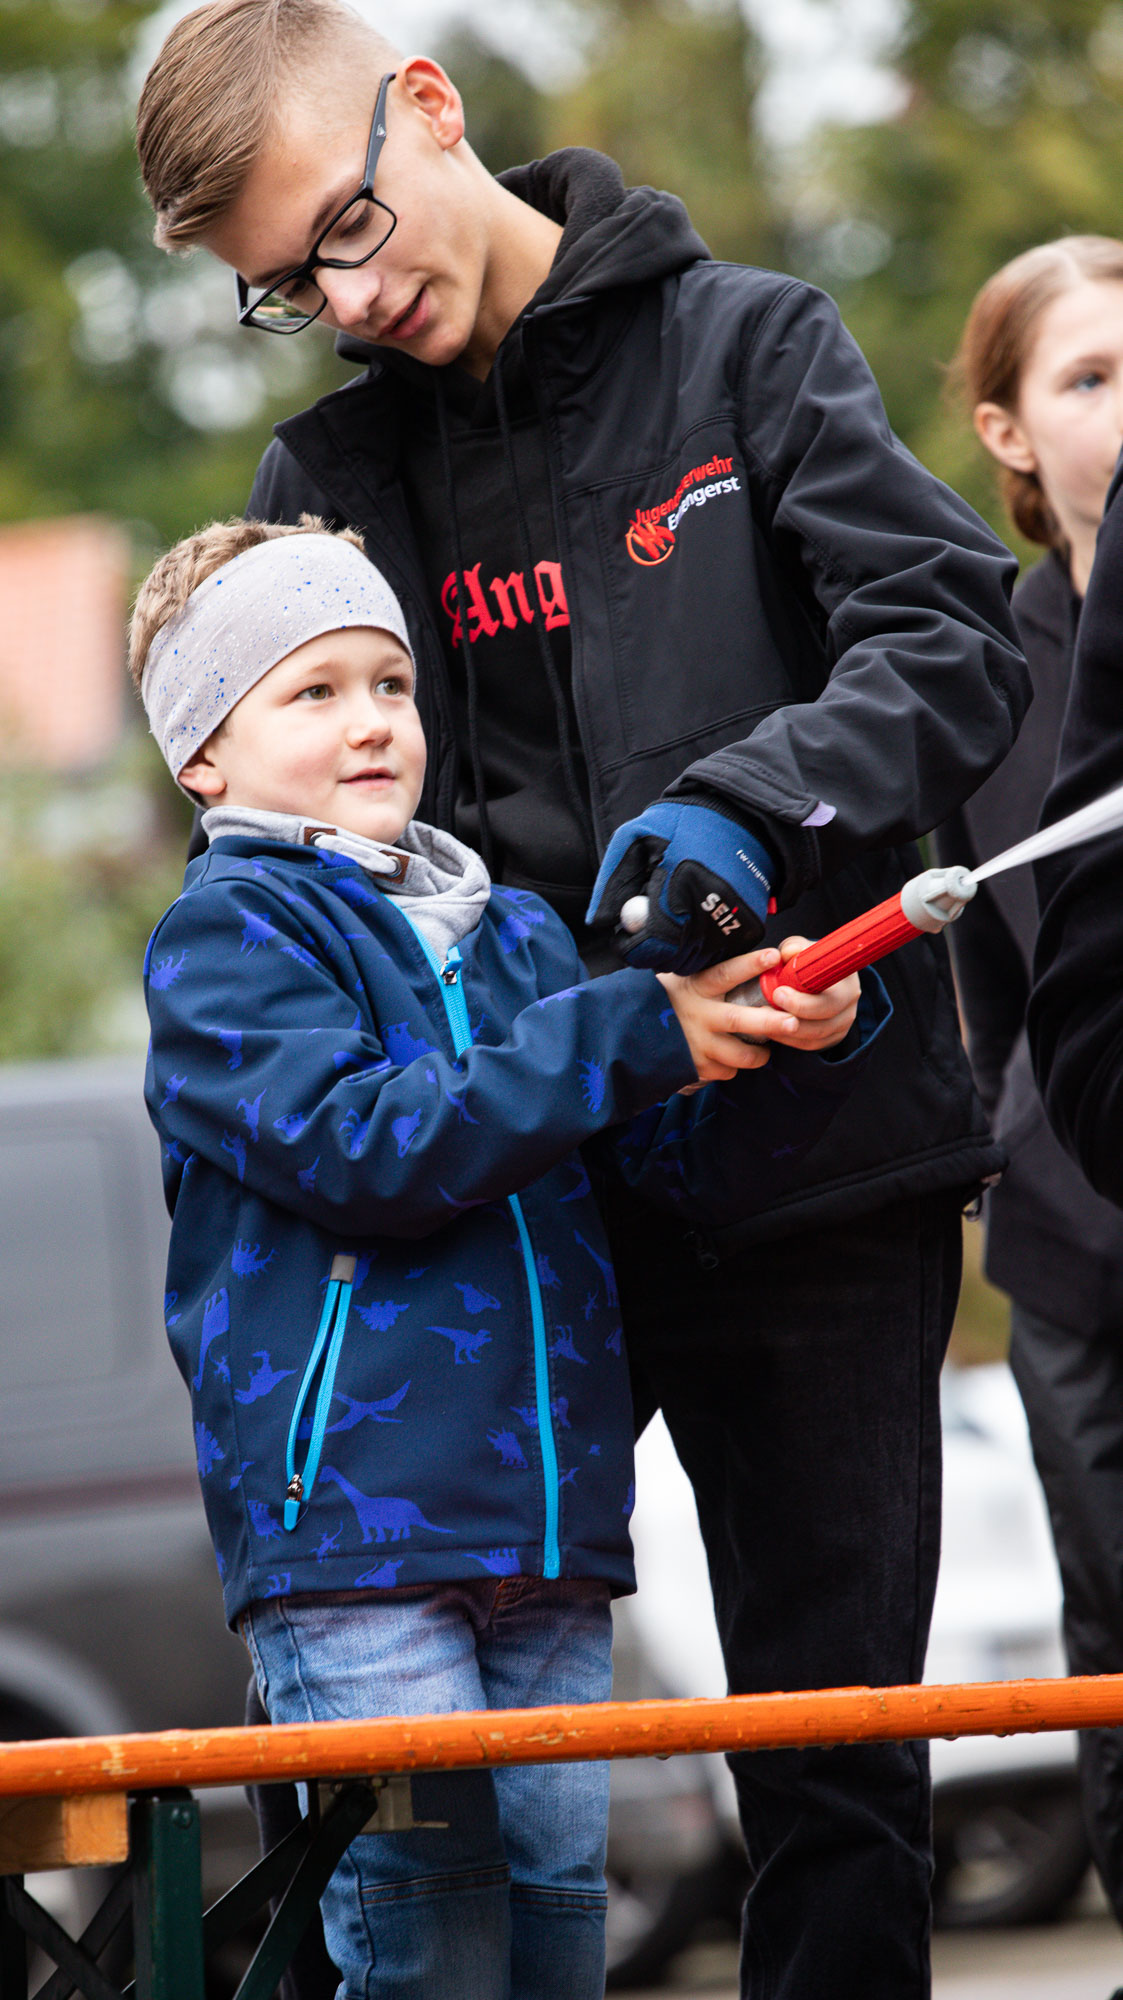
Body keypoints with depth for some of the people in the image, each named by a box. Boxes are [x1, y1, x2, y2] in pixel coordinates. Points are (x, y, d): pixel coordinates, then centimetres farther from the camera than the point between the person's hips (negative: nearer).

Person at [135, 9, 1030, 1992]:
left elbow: (959, 640, -5)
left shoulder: (743, 342, 3)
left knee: (836, 1749, 1)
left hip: (814, 1162, -2)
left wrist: (744, 804, -24)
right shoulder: (327, 477, 9)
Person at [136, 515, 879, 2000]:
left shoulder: (518, 935, 18)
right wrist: (635, 1035, -16)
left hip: (551, 1533, 6)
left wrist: (799, 1046, -2)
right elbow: (364, 1148, -16)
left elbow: (694, 1173, 19)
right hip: (345, 1524, -6)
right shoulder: (225, 940, 0)